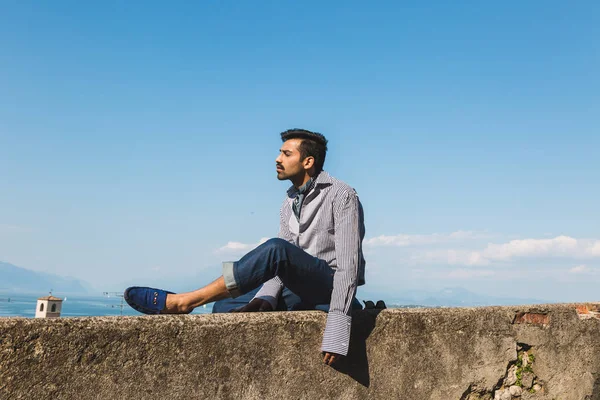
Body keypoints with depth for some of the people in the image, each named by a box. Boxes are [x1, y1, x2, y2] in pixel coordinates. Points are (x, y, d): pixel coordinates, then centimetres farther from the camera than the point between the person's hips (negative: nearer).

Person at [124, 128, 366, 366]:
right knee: (226, 306, -6)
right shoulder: (290, 202, 13)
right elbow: (281, 266, 5)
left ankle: (181, 302, -28)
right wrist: (265, 300, -15)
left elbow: (348, 266, -22)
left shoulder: (341, 196, -12)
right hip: (301, 292, 8)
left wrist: (337, 328, -30)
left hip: (332, 288, -8)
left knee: (276, 249, -32)